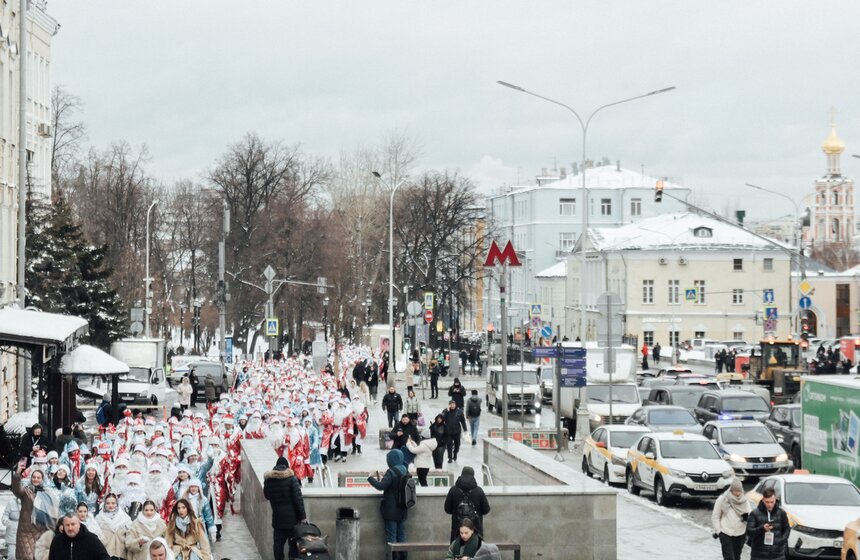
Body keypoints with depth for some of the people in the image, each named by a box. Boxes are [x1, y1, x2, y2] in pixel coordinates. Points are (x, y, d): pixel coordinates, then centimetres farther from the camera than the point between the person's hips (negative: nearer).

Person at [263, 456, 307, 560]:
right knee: (293, 543, 4)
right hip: (292, 517, -3)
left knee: (278, 542, 9)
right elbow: (298, 498, -13)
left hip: (277, 518, 3)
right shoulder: (291, 478, -11)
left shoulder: (268, 479, 0)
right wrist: (303, 516, -10)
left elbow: (267, 495, 16)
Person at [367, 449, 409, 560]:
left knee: (391, 535, -3)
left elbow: (381, 486, -25)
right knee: (401, 534, 12)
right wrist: (382, 479, 15)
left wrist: (371, 478, -11)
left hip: (391, 510, -8)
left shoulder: (391, 472, -17)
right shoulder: (405, 471, 8)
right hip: (402, 511, 8)